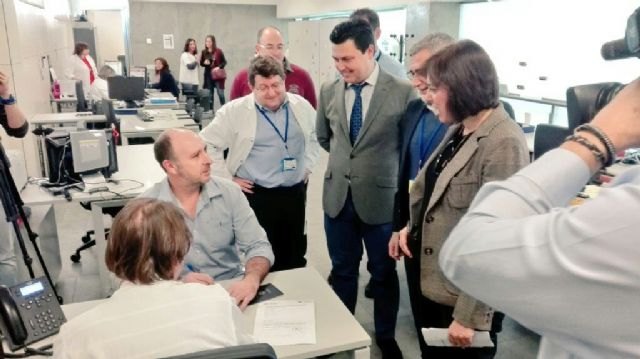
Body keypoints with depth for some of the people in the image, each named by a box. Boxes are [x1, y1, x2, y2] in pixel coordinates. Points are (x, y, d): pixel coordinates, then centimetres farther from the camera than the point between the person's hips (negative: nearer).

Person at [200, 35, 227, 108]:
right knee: (209, 94, 7)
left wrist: (219, 67, -19)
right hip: (208, 76, 4)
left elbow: (224, 62, -3)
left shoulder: (218, 51, -5)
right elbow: (201, 63, 12)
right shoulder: (204, 52, 5)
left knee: (220, 94, -5)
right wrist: (205, 63, -10)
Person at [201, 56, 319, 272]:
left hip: (295, 193, 4)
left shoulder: (301, 106, 3)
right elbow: (207, 144, -6)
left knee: (295, 258, 15)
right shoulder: (235, 111, -9)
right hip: (256, 196, -4)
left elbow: (317, 136, 21)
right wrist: (227, 179, -7)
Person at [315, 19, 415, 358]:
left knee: (383, 273, 15)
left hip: (381, 198, -3)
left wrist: (380, 166, 7)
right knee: (342, 270, 18)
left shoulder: (402, 92, -13)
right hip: (337, 196, 3)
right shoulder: (329, 91, 0)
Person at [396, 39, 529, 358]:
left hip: (466, 299, -8)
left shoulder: (504, 144, -23)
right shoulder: (458, 130, 5)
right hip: (432, 283, 8)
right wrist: (412, 226, 0)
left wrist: (469, 316, -20)